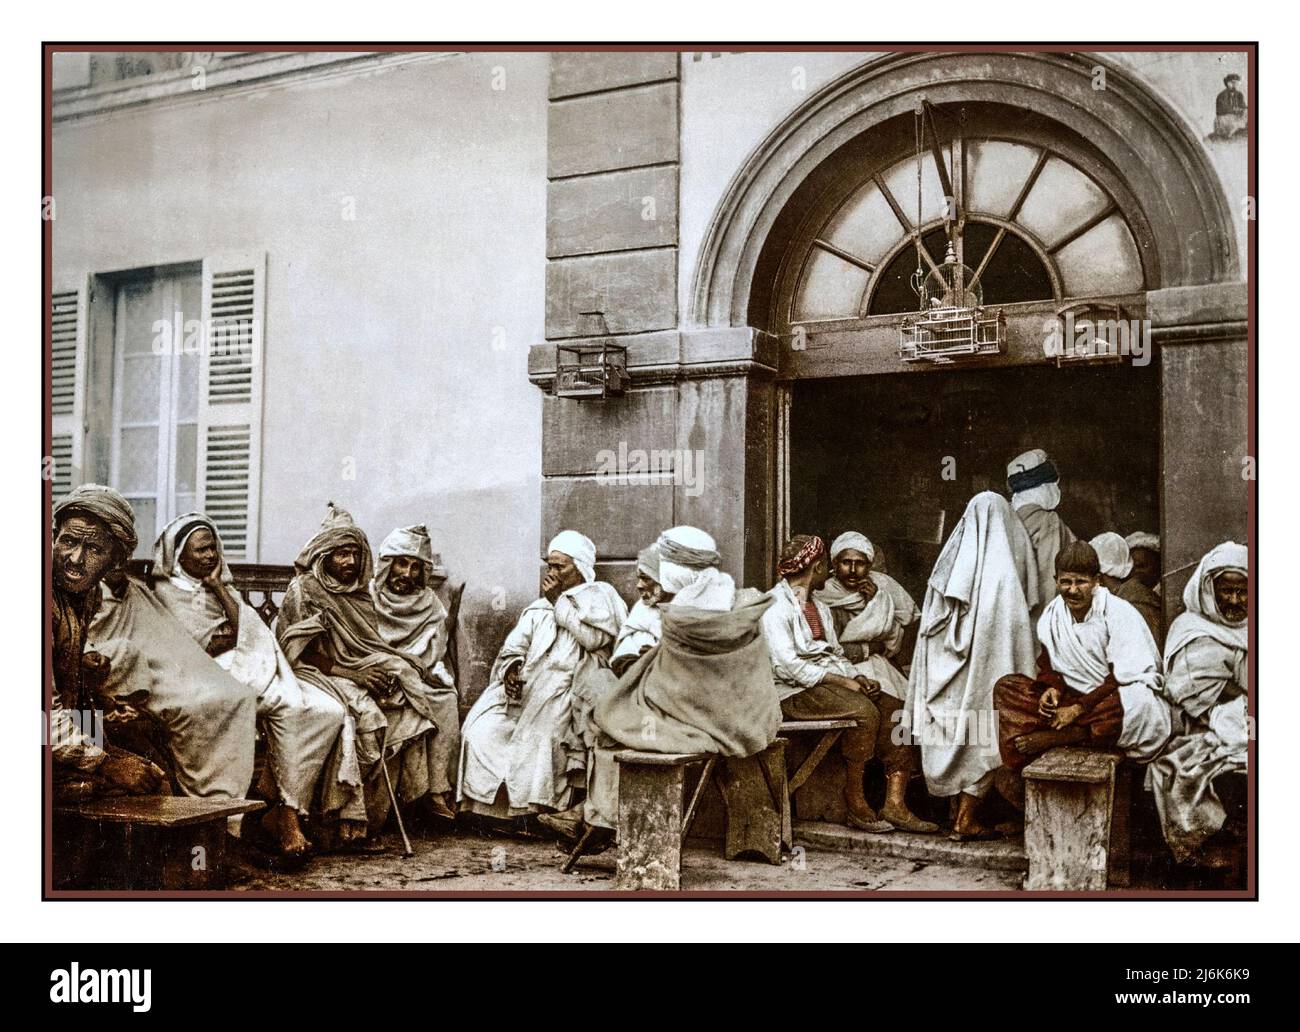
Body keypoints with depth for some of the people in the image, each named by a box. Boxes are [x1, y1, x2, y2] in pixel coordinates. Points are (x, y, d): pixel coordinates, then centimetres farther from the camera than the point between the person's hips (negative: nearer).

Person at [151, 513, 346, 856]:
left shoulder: (220, 586, 27)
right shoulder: (169, 590, 5)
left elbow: (241, 627, 7)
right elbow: (209, 644, -7)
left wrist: (218, 586, 6)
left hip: (257, 673, 7)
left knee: (329, 711, -17)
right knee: (289, 706, -34)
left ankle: (283, 810, -23)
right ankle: (287, 814, -27)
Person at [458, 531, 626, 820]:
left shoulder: (600, 596, 13)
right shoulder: (540, 607, 29)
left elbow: (594, 637, -8)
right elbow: (515, 646, 16)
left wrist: (559, 600, -2)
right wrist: (512, 668, -7)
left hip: (573, 685, -5)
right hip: (528, 684, 5)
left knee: (541, 724, -34)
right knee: (482, 725, -18)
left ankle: (534, 805, -27)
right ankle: (490, 802, -16)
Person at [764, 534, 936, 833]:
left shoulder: (820, 607, 24)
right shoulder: (775, 605, -6)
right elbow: (787, 665, -17)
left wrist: (860, 677, -2)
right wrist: (843, 681, -19)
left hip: (832, 681, 8)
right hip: (797, 692, -8)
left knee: (897, 710, -12)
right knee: (864, 711, -31)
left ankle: (894, 805, -16)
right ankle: (855, 805, -21)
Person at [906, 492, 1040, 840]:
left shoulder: (948, 565, 5)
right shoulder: (1002, 573, -12)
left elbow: (929, 623, 9)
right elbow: (1015, 627, -13)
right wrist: (1023, 684, -6)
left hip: (946, 664, 6)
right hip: (985, 666, -5)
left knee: (952, 731, 14)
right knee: (983, 736, 2)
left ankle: (959, 809, 20)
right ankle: (966, 819, 2)